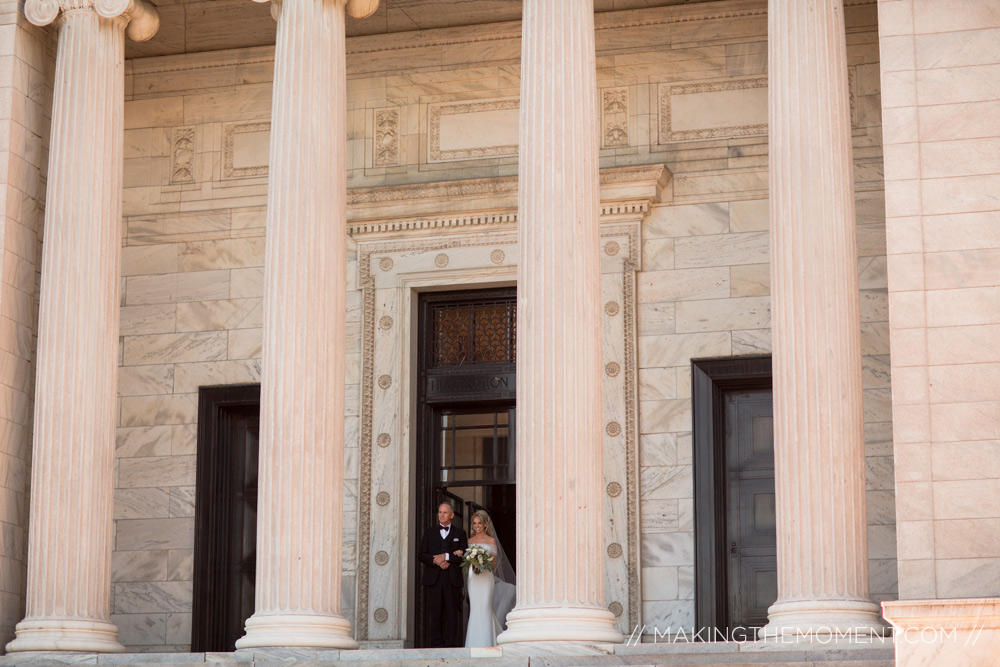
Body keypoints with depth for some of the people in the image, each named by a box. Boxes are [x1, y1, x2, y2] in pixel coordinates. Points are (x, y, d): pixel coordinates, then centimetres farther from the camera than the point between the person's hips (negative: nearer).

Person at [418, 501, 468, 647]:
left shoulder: (459, 533, 13)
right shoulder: (430, 532, 15)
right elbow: (421, 555, 7)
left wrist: (447, 557, -10)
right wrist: (436, 561, -9)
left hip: (453, 579, -1)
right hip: (433, 579, 1)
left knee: (452, 612, -4)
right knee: (435, 613, -3)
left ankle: (452, 645, -4)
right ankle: (436, 645, -2)